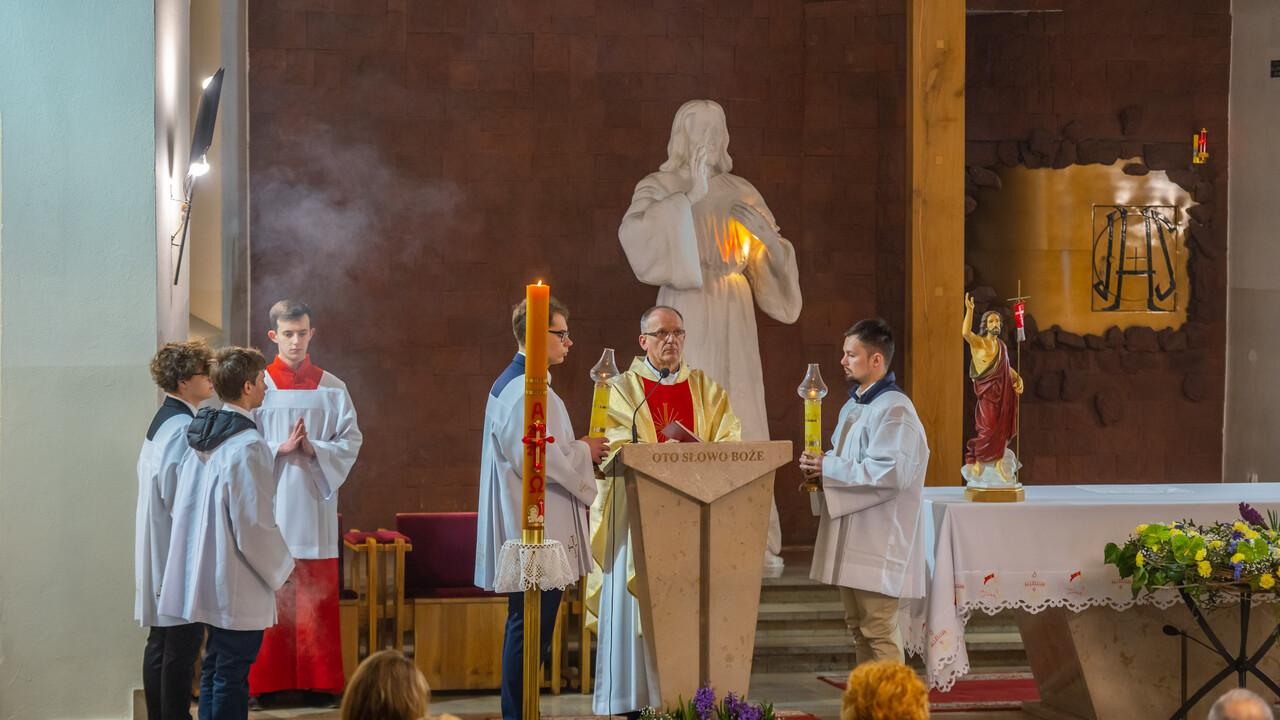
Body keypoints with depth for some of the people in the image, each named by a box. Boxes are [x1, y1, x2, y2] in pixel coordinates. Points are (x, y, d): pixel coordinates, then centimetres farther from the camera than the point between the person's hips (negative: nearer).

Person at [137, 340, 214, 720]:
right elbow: (177, 495, -21)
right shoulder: (182, 428, -17)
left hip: (158, 549, 10)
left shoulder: (163, 420, 13)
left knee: (161, 640, 13)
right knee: (182, 642, -5)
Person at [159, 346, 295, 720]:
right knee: (232, 678, -3)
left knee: (214, 670, 17)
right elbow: (256, 525, -20)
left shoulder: (201, 439, 7)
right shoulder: (248, 446, -19)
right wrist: (281, 569, -4)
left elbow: (181, 507, 16)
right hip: (239, 588, -9)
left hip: (205, 577, 9)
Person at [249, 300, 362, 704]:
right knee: (270, 598, -1)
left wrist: (315, 449, -12)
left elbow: (351, 443, 4)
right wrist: (280, 448, -13)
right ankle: (266, 682, 6)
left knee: (316, 599, 1)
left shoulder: (332, 390, 7)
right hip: (270, 504, -1)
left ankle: (319, 682, 8)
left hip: (315, 506, 1)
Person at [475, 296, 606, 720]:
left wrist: (577, 451, 13)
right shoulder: (525, 390, -17)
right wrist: (583, 452, -9)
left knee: (527, 627, 14)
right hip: (536, 531, -11)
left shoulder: (515, 384, 17)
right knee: (531, 626, -7)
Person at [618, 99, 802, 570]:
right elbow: (636, 236, -20)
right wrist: (690, 198, -21)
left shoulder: (741, 194, 14)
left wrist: (767, 233, -6)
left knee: (743, 426, 1)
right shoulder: (657, 189, 0)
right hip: (684, 317, -4)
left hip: (733, 320, 4)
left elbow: (771, 260, 15)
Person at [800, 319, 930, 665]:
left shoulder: (894, 410, -15)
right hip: (852, 539, 10)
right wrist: (819, 464, 3)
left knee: (879, 631, -7)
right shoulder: (852, 406, 16)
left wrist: (828, 468, -18)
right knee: (858, 626, 15)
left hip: (879, 542, -10)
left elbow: (891, 472, -25)